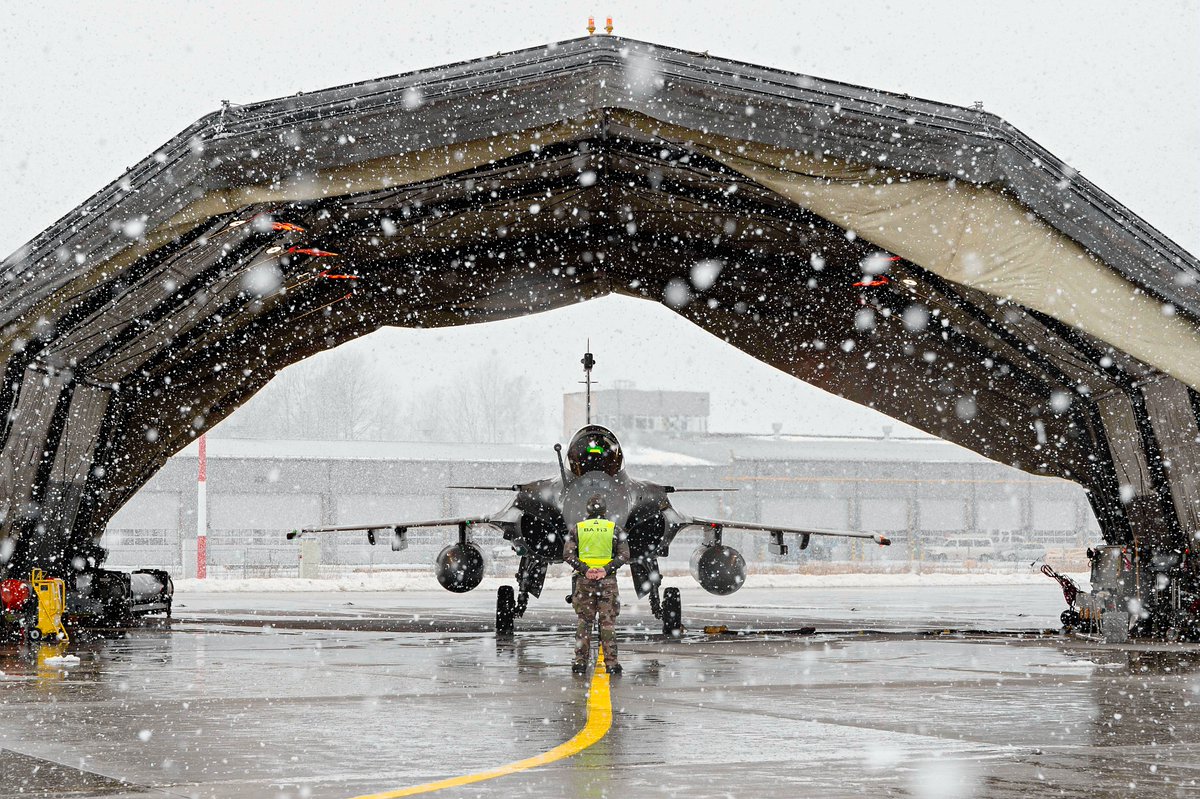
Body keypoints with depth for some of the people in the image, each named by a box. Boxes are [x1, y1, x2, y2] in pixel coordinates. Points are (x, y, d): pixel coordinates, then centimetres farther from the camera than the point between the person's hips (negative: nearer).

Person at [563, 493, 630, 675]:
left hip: (584, 579, 1)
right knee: (608, 622, 2)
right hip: (608, 580, -1)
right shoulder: (614, 529, 3)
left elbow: (568, 554, -4)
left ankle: (580, 661, 7)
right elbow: (624, 555, -5)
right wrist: (606, 570, -11)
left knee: (584, 621, 7)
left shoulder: (578, 528, 5)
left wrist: (584, 570, -10)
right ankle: (611, 663, 1)